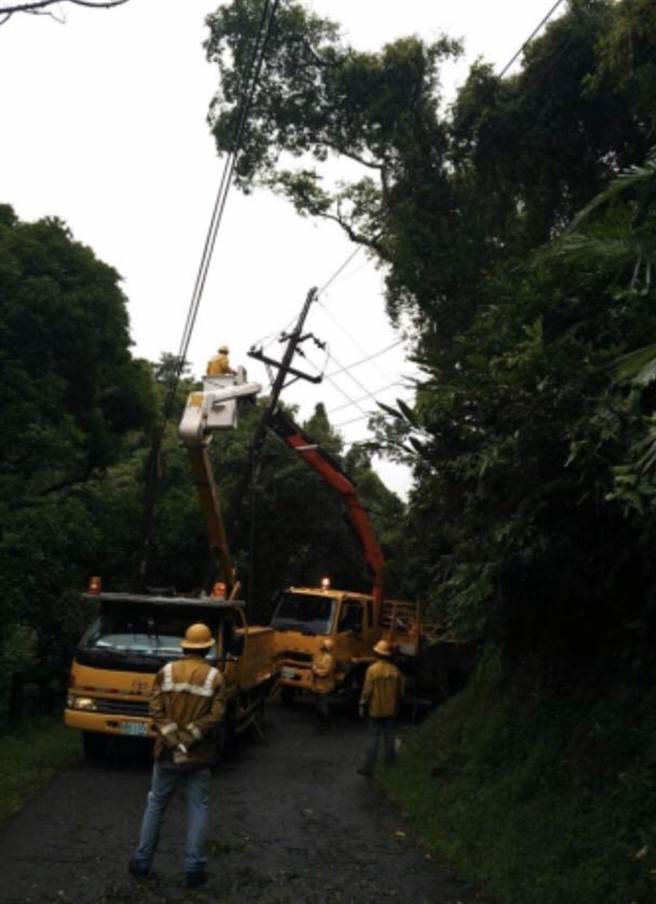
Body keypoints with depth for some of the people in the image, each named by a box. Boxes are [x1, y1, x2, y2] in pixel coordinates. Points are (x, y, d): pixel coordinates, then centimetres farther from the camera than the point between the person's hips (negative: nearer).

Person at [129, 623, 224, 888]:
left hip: (167, 754, 2)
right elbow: (215, 716, -14)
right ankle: (193, 869, 5)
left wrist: (173, 741, -12)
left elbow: (156, 711, -9)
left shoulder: (166, 672, -1)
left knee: (155, 806, 15)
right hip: (199, 757, -2)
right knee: (198, 810, 7)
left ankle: (141, 862, 21)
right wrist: (187, 739, -13)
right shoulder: (214, 677, -5)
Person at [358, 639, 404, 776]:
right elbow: (400, 691, 8)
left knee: (374, 737, 0)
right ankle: (390, 764, 23)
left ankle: (368, 767, 0)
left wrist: (362, 706, -5)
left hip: (376, 709, -4)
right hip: (390, 709, 4)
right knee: (389, 736, 14)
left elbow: (367, 690, -14)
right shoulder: (394, 670, 0)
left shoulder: (372, 669, -14)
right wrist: (396, 705, 20)